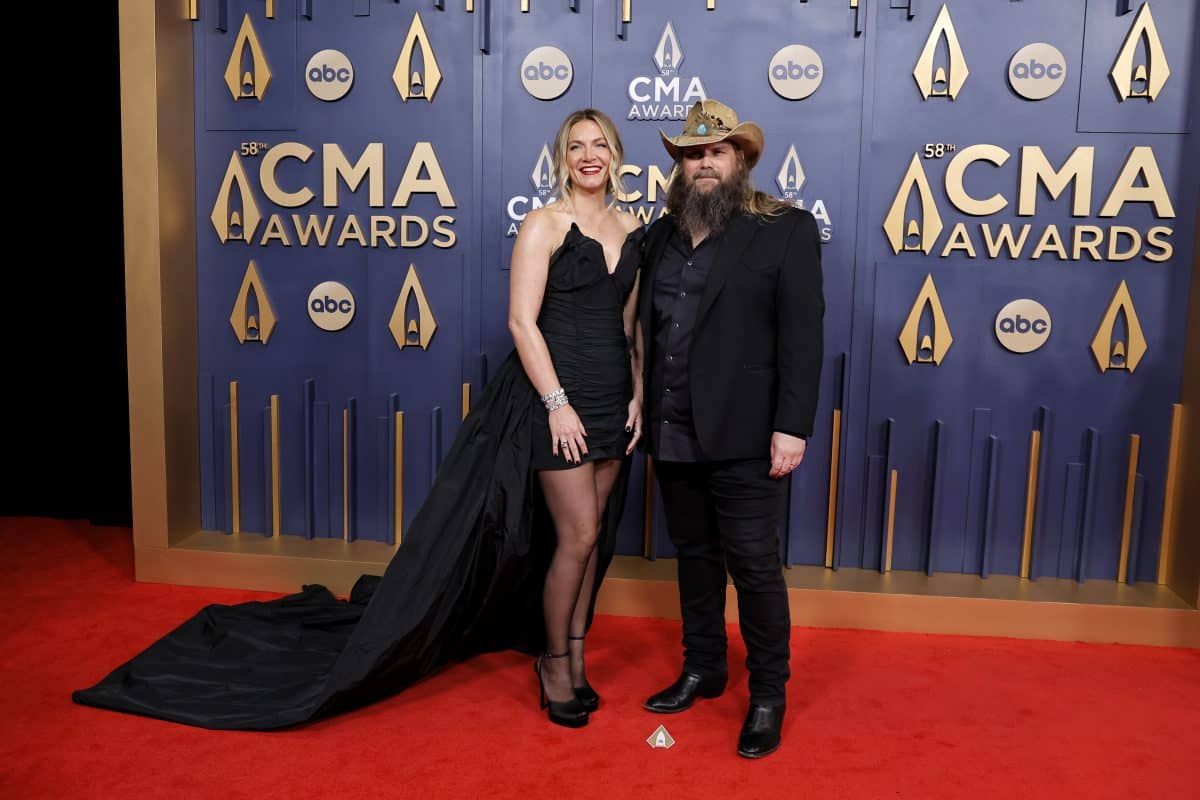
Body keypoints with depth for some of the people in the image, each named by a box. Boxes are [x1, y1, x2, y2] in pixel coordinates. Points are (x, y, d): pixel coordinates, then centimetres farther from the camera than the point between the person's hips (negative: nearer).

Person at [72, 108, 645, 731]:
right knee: (577, 535, -4)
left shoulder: (630, 231, 11)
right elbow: (522, 321, -13)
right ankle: (555, 664, 16)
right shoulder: (544, 225, -7)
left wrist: (636, 397, 5)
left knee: (589, 534, 10)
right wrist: (556, 402, -18)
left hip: (611, 404, 6)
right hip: (554, 398, -6)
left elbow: (631, 324, 14)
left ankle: (573, 657, 25)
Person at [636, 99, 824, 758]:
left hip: (741, 436, -5)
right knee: (695, 556, 17)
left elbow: (802, 334, -9)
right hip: (672, 433, 5)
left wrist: (791, 427, -15)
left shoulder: (786, 229, -3)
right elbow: (645, 326, 14)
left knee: (754, 566, 2)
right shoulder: (662, 234, 13)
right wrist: (643, 410, 9)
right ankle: (702, 669, 33)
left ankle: (768, 696, 18)